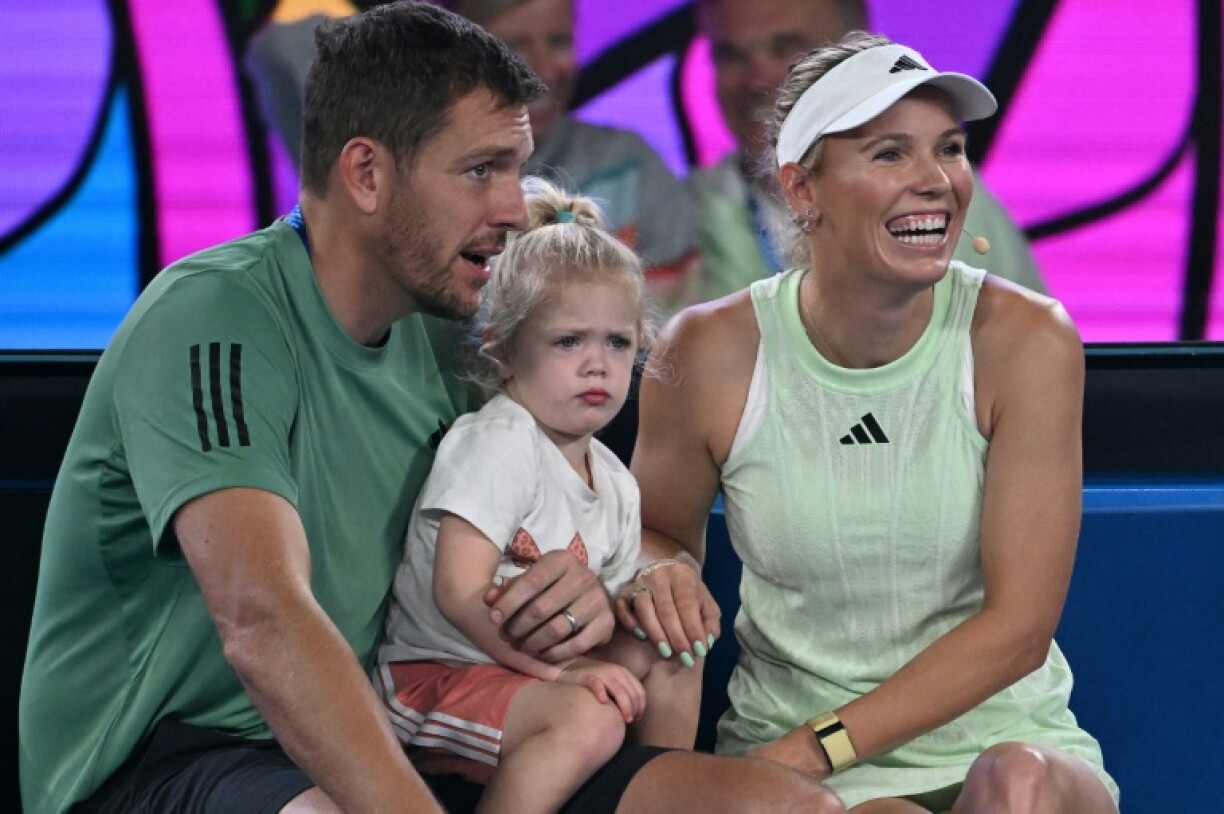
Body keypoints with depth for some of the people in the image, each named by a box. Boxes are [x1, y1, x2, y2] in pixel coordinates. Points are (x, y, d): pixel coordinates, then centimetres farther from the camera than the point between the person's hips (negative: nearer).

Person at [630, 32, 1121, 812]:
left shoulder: (1025, 340, -8)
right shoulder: (712, 353, -5)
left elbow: (1018, 628, -9)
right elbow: (657, 533, 14)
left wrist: (815, 747, -15)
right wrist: (660, 578, -11)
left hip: (1002, 736, 1)